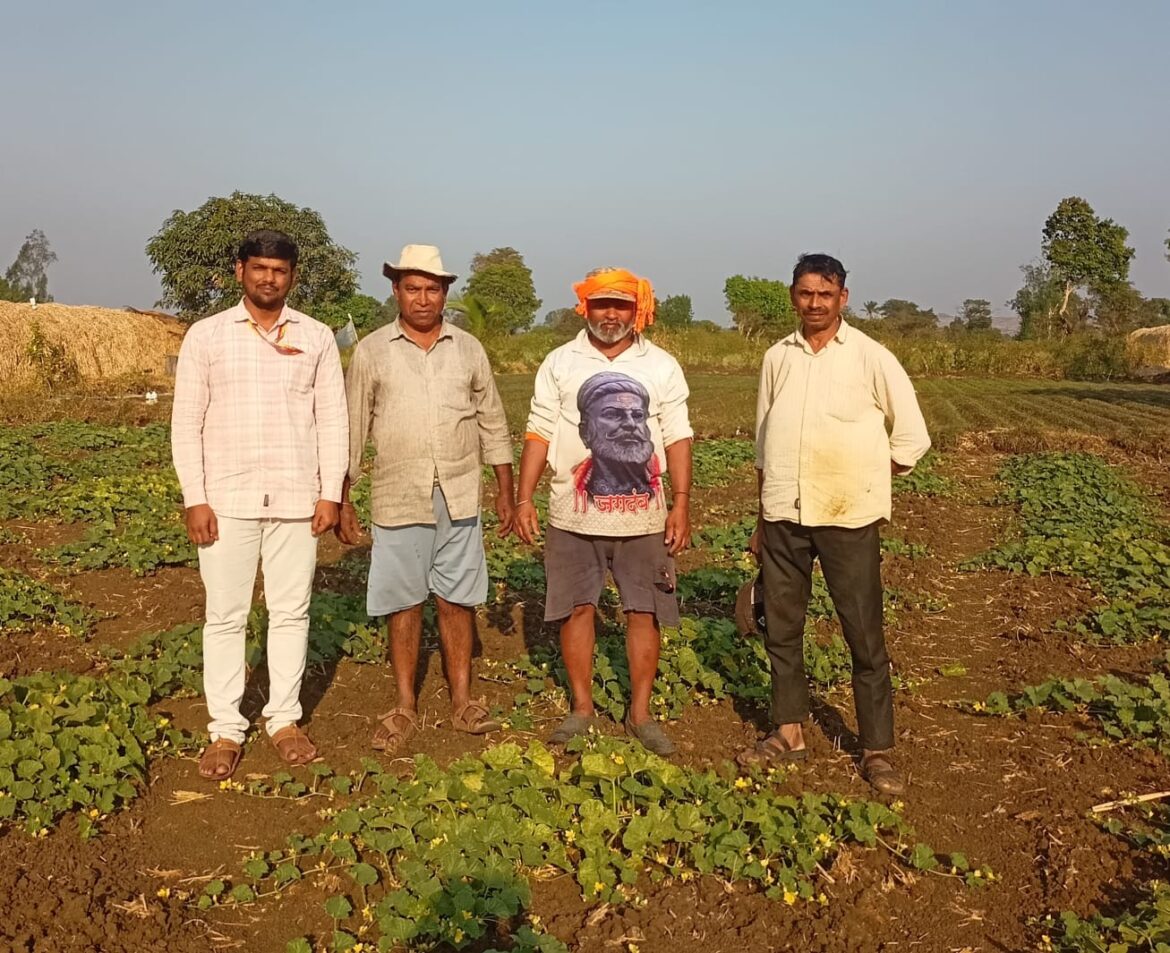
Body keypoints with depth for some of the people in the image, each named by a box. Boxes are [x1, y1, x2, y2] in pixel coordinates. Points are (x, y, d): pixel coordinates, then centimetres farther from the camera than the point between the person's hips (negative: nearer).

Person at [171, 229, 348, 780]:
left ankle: (284, 719, 21)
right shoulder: (206, 336, 2)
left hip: (295, 499, 1)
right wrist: (195, 499, -6)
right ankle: (226, 730, 15)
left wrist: (330, 493, -2)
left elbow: (333, 419, 5)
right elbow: (186, 423, 1)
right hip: (227, 500, -1)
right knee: (225, 616, 5)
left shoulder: (317, 338, 5)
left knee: (291, 612, 8)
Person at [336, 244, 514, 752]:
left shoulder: (468, 349, 6)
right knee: (403, 604, 6)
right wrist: (341, 500, 1)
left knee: (456, 601, 7)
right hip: (398, 500, -1)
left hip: (459, 499, 1)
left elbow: (492, 423, 11)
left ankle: (462, 701, 20)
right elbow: (352, 430, 3)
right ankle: (405, 708, 19)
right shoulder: (371, 351, 1)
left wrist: (506, 490, 7)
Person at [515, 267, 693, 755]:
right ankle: (581, 708, 20)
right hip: (574, 514, 0)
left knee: (645, 611, 3)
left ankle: (640, 713, 16)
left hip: (642, 514, 0)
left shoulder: (662, 366, 5)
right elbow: (539, 434, 3)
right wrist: (524, 499, -3)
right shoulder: (560, 363, 5)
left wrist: (682, 504, -4)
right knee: (576, 607, 5)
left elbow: (677, 438, 3)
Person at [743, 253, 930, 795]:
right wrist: (761, 520, 14)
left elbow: (911, 438, 0)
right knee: (780, 629, 12)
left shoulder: (871, 358, -5)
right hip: (783, 517, 4)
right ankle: (789, 733, 27)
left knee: (865, 638, 2)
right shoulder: (777, 358, 8)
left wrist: (863, 485, 0)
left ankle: (877, 752, 12)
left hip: (848, 519, -4)